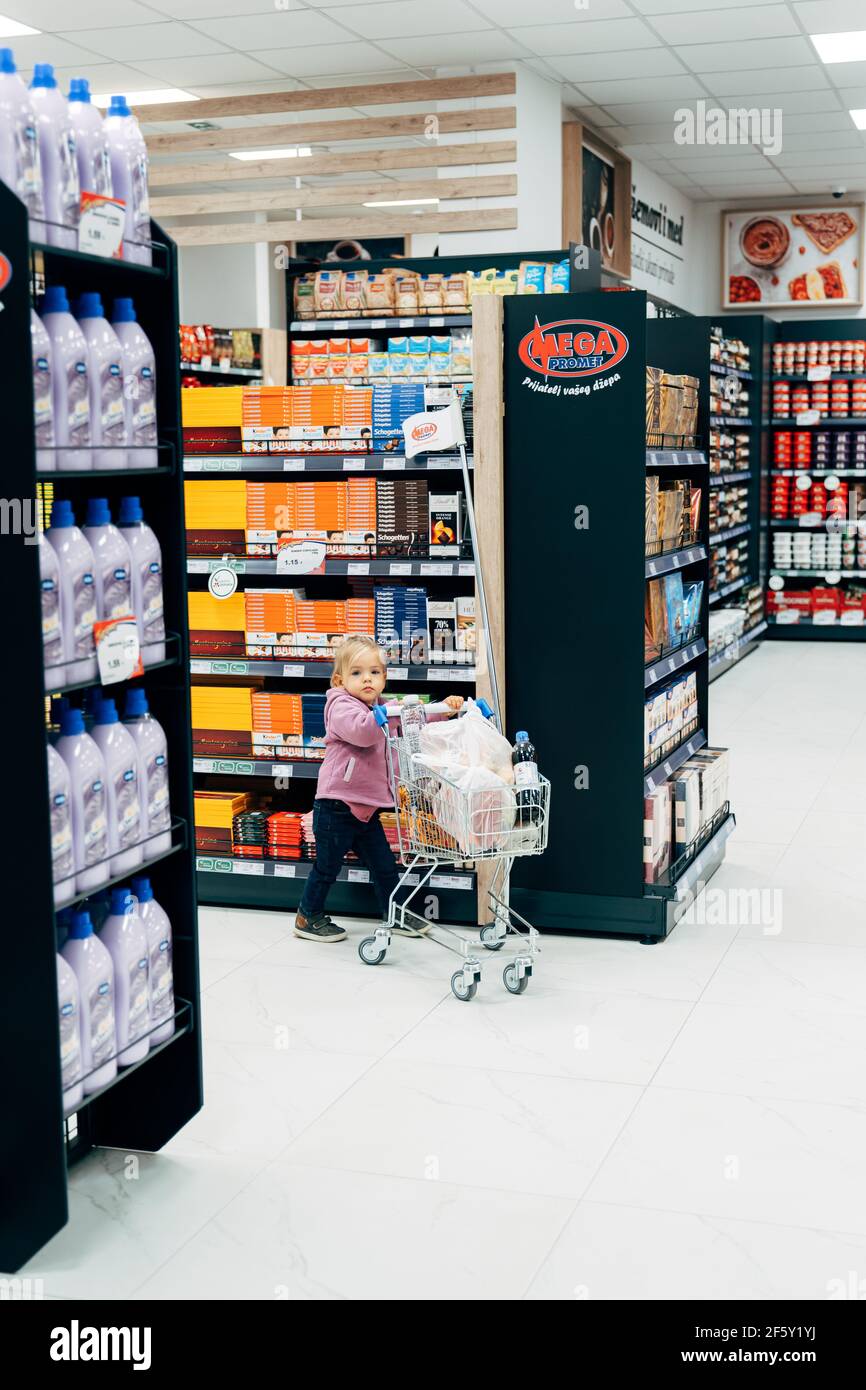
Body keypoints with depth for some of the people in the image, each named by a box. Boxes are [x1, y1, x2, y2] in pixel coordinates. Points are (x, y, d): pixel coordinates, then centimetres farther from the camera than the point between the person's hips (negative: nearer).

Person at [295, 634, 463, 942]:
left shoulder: (382, 708, 12)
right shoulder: (341, 707, -14)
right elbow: (361, 730, -33)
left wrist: (443, 708, 0)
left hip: (366, 808, 8)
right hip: (336, 807, -8)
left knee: (384, 865, 14)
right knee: (327, 865, 5)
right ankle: (308, 917, 21)